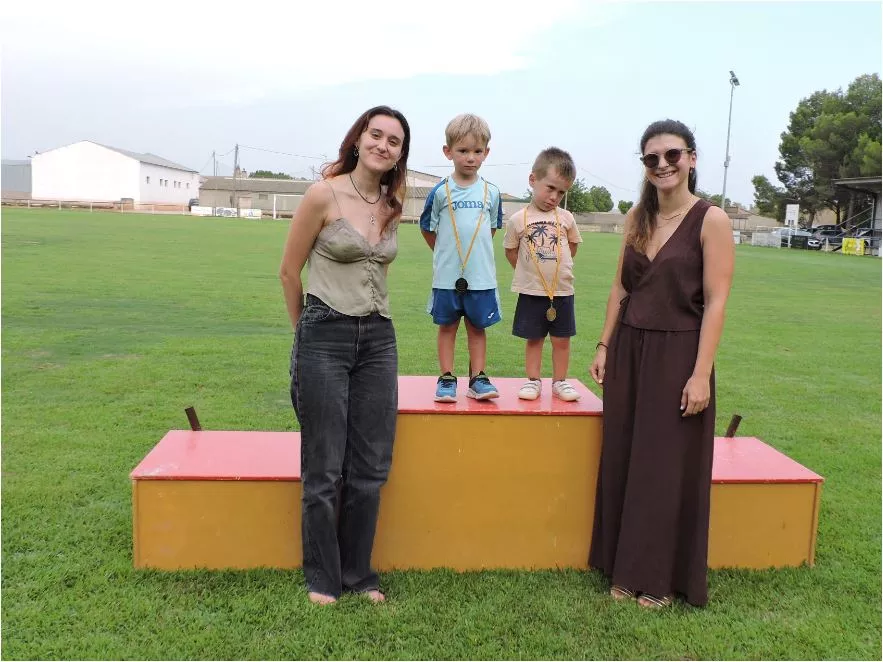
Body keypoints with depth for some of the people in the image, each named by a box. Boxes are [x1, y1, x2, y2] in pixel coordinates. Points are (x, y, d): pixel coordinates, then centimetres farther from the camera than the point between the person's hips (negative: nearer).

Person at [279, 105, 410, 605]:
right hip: (325, 338, -5)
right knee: (324, 470, 5)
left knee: (370, 469, 10)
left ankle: (359, 573, 26)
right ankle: (323, 577, 23)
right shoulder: (324, 195, -8)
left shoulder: (392, 206, 8)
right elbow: (290, 271, -1)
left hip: (379, 339, 5)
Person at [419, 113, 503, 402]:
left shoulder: (491, 192, 2)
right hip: (447, 274, -1)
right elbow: (427, 229, 5)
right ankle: (446, 379, 17)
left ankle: (478, 378, 18)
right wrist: (445, 255, 10)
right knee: (447, 326, 8)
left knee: (477, 327, 9)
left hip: (481, 275, 2)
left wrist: (476, 255, 12)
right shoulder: (441, 191, -4)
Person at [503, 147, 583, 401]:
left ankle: (560, 382, 22)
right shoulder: (518, 219, -5)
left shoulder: (566, 218, 0)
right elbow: (510, 250, 4)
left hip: (562, 291, 2)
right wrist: (528, 272, 4)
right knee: (533, 339, 9)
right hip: (531, 292, -2)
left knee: (561, 340, 9)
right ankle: (533, 381, 19)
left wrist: (559, 267, 12)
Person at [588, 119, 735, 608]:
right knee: (622, 462, 11)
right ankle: (625, 568, 27)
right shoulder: (638, 216, 8)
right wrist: (604, 346, 7)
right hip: (629, 351, 5)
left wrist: (701, 374, -17)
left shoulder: (710, 220, -9)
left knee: (668, 469, 5)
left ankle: (662, 579, 23)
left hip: (677, 355, -5)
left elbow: (715, 302, -12)